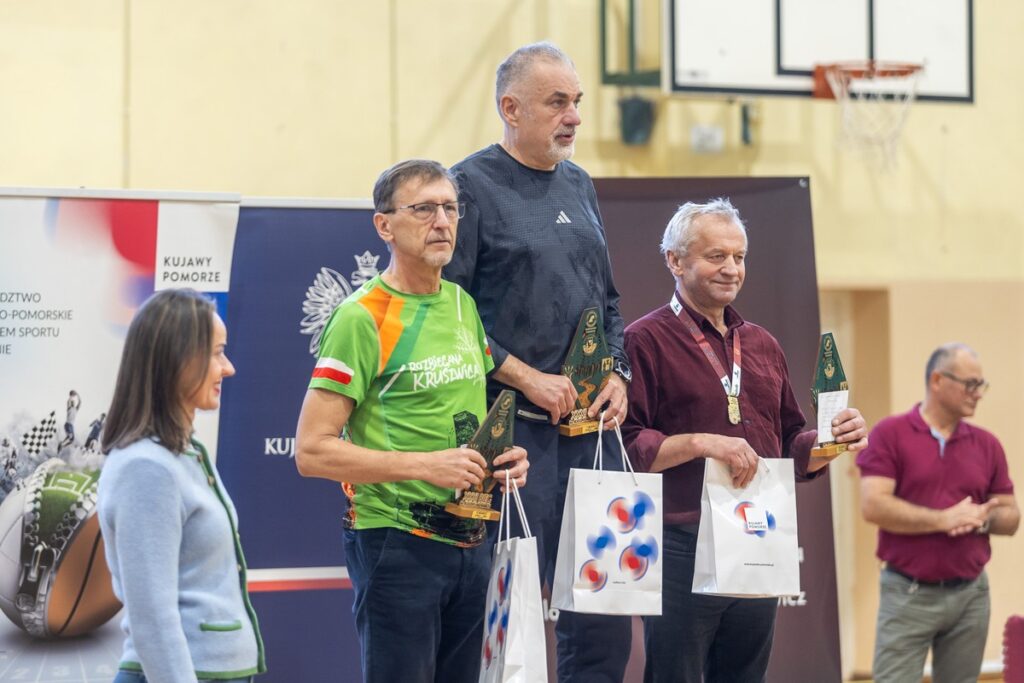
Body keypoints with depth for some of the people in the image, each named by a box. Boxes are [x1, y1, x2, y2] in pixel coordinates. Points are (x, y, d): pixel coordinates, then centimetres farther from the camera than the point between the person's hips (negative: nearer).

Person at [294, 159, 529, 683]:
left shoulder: (463, 304, 11)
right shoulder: (363, 316, -11)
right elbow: (311, 451, -15)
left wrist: (504, 456, 4)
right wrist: (426, 466, -19)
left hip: (470, 541, 7)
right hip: (398, 542, -7)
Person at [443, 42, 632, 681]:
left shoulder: (578, 185, 16)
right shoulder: (471, 185, -6)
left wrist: (618, 375, 6)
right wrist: (527, 378, -15)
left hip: (589, 424, 7)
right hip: (513, 428, -7)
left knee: (602, 610, 8)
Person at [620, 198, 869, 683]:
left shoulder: (761, 345, 19)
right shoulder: (646, 339, -3)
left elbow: (791, 449, 20)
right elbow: (626, 446, -13)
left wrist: (835, 440, 1)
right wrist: (699, 443, -23)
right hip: (681, 547, -6)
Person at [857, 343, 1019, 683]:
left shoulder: (987, 444, 9)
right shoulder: (889, 434, -4)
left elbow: (1010, 517, 12)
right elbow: (873, 506, -14)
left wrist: (984, 519, -11)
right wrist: (945, 519, -14)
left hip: (971, 594, 4)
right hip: (909, 594, -4)